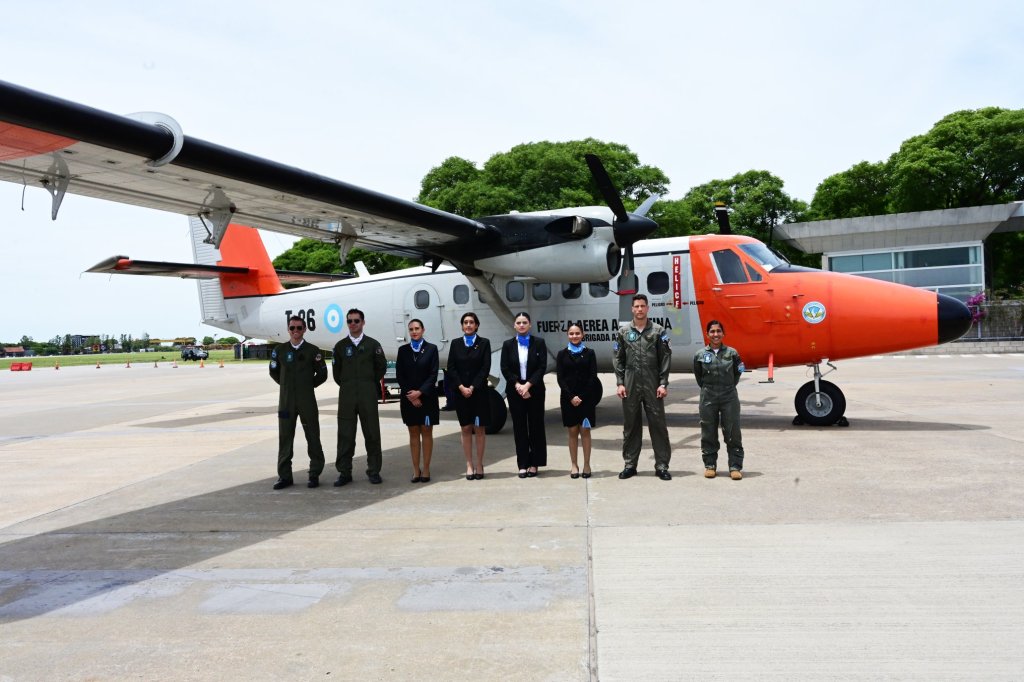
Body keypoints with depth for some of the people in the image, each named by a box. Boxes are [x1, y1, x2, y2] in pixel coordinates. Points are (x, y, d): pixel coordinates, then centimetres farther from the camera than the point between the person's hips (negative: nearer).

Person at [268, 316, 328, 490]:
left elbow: (322, 374, 5)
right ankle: (284, 476, 15)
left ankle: (315, 474, 13)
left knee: (313, 438, 3)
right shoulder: (279, 350, 4)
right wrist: (287, 385, 13)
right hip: (286, 400, 2)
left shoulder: (313, 351, -2)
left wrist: (308, 385, 7)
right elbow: (274, 372, 17)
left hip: (307, 400, -2)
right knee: (285, 439, 6)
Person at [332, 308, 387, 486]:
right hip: (346, 396, 1)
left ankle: (374, 471, 12)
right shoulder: (340, 346, 7)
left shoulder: (373, 344, 3)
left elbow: (382, 367, 9)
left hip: (368, 395, -1)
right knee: (345, 435, 2)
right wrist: (346, 386, 12)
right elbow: (336, 371, 14)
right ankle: (344, 472, 9)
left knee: (372, 433, 3)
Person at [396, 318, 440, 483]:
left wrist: (420, 392, -14)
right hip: (408, 398, 2)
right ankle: (416, 469, 9)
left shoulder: (431, 349, 0)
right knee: (413, 434, 5)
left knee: (426, 433, 3)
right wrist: (410, 395, -8)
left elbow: (433, 374, -5)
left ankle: (426, 469, 8)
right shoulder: (403, 350, 6)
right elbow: (399, 375, 2)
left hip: (427, 397, -2)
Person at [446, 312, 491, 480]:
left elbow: (485, 368, -5)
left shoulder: (484, 343, 2)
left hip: (479, 392, -2)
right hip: (461, 392, 2)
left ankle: (479, 464, 9)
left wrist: (472, 388, -12)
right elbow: (451, 368, 2)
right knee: (466, 429, 4)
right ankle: (469, 465, 9)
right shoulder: (456, 344, 8)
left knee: (480, 429, 2)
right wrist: (461, 387, -10)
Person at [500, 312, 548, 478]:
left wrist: (528, 385, -15)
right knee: (519, 427, 4)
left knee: (536, 426, 3)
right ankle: (523, 465, 9)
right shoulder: (508, 345, 5)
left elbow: (542, 367, -6)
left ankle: (534, 464, 11)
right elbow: (505, 369, 0)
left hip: (535, 390, -1)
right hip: (515, 391, 1)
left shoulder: (539, 343, 1)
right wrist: (518, 386, -13)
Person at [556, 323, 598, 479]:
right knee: (573, 431, 4)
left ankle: (586, 464, 5)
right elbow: (560, 378, 0)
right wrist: (571, 396, -10)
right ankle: (574, 465, 9)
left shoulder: (589, 353, 4)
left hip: (586, 397, -1)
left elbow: (593, 377, -1)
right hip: (568, 398, 1)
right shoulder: (562, 354, 6)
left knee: (585, 431, 0)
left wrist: (582, 396, -9)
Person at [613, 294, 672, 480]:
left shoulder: (658, 331, 4)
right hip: (630, 385, 1)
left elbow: (665, 359, 1)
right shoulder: (623, 331, 7)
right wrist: (619, 383, 0)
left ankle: (661, 466, 8)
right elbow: (619, 360, 7)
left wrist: (663, 384, -5)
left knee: (658, 424, 1)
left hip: (652, 386, -1)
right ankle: (630, 465, 17)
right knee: (630, 425, 7)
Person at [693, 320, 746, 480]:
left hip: (729, 397, 0)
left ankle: (735, 467, 8)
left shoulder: (732, 353, 1)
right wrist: (707, 389, 9)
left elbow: (737, 373, 12)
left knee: (733, 433, 1)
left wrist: (729, 387, 9)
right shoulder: (700, 355, 1)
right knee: (708, 433, 6)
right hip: (708, 399, 0)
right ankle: (710, 465, 17)